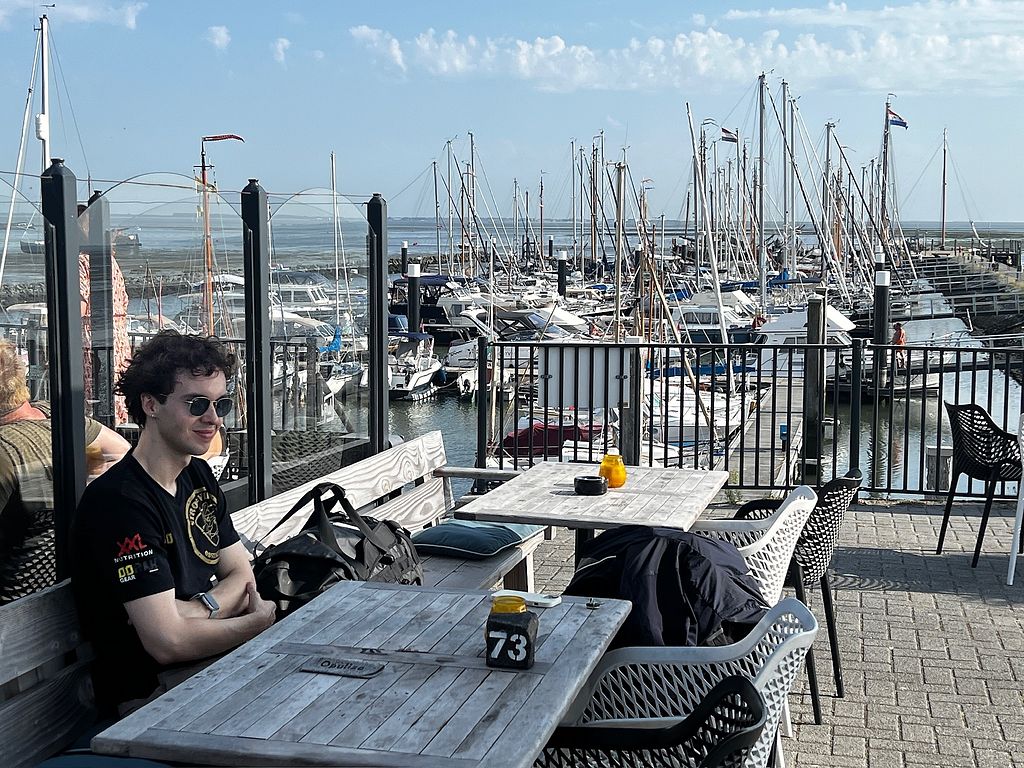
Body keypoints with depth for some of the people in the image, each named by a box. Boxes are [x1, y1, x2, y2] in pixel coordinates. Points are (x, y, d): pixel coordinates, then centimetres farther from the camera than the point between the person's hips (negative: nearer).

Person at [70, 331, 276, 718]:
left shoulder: (198, 475, 9)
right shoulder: (120, 501, -21)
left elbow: (241, 576, 8)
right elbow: (167, 642, -24)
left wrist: (201, 609, -15)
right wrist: (264, 620, -12)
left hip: (210, 659, 9)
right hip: (148, 686, -8)